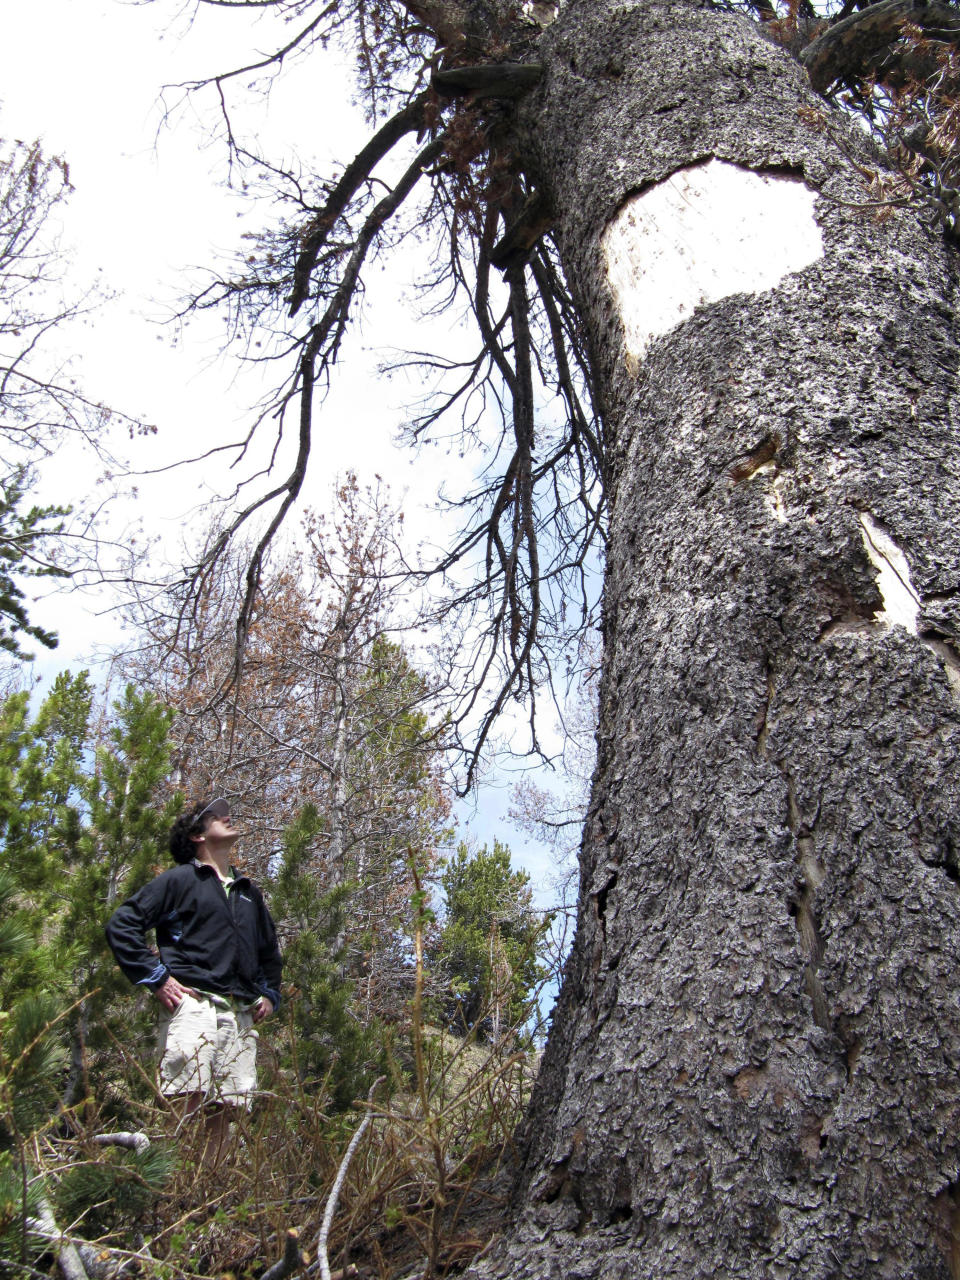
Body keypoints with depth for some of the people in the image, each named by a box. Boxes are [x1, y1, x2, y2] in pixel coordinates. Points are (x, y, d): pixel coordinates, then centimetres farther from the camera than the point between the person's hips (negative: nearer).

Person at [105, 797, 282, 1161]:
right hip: (193, 1005, -6)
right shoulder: (179, 879, 7)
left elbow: (270, 950, 37)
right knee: (188, 1101, -16)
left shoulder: (249, 893, 27)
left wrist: (270, 993, 21)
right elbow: (121, 925, -1)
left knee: (226, 1110, 2)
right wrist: (155, 979, -8)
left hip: (241, 1015, 6)